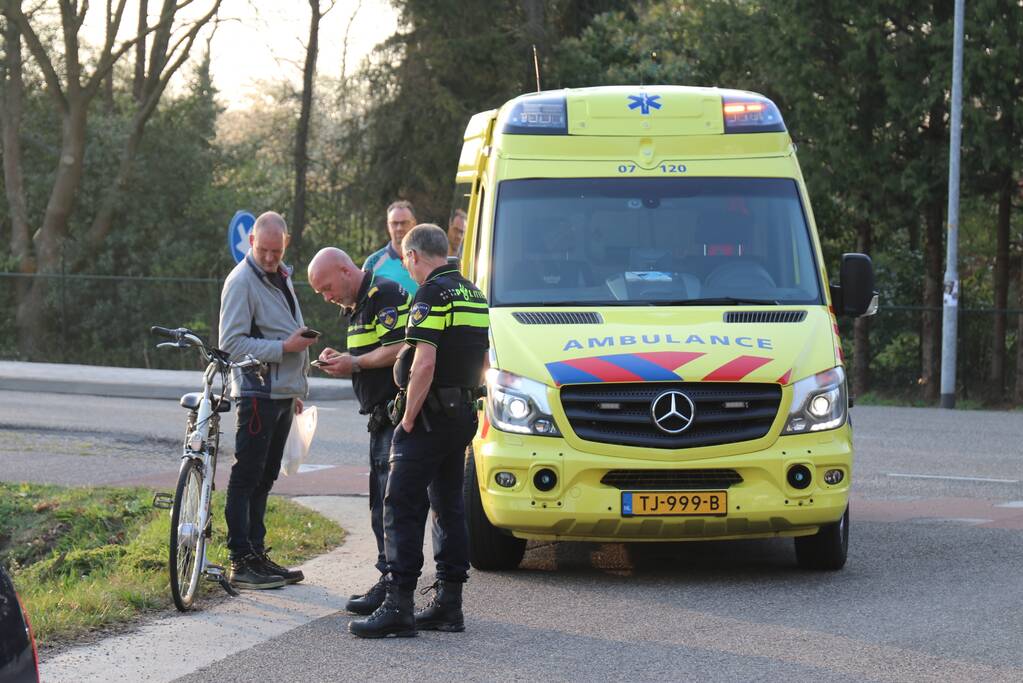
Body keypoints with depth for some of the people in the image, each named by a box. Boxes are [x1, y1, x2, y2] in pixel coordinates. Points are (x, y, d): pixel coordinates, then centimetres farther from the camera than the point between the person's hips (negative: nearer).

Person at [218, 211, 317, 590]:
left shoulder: (281, 277, 17)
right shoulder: (242, 281, -11)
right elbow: (232, 343, -17)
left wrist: (296, 390, 25)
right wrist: (284, 347, -21)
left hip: (283, 394, 9)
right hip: (258, 391, -9)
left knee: (265, 477, 12)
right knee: (247, 476, -8)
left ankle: (256, 554, 18)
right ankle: (241, 562, -8)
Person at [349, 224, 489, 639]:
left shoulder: (431, 296, -14)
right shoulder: (474, 296, 15)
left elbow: (424, 364, -22)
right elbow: (482, 362, 23)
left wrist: (409, 418, -17)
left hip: (429, 417, -9)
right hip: (463, 414, 9)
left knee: (403, 507, -8)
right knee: (449, 506, 14)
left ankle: (398, 607, -13)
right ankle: (449, 603, 15)